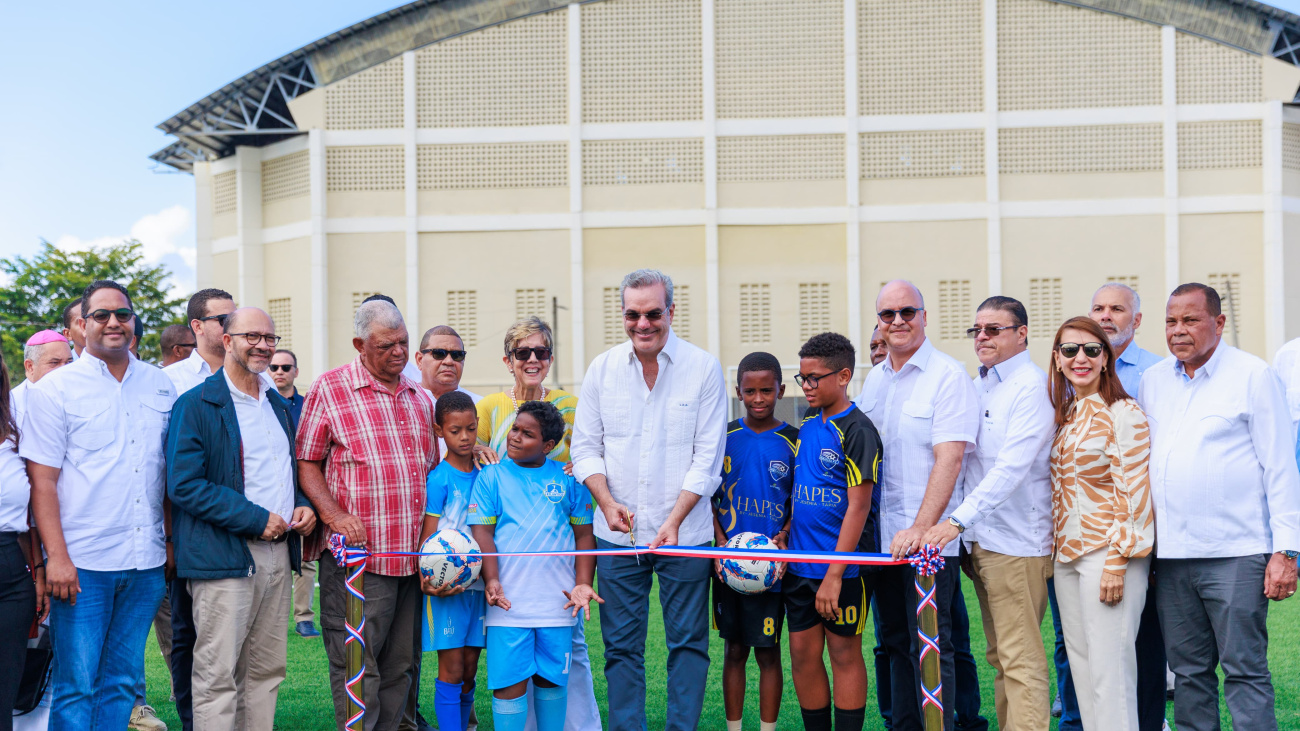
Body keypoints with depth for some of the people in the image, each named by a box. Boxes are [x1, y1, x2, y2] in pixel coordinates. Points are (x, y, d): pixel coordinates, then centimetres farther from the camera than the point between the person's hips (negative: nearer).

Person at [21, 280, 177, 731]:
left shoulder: (160, 386, 11)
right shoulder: (54, 390, -1)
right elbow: (42, 480, -6)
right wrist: (56, 557, -13)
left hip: (146, 561, 4)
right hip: (83, 563, -4)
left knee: (122, 682, 10)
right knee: (76, 686, -2)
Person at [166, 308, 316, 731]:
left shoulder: (280, 406, 17)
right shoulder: (197, 405, -6)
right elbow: (184, 485, -14)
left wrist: (304, 506, 5)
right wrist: (256, 520, -17)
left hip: (278, 552, 7)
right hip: (224, 554, -7)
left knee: (267, 671, 12)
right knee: (217, 677, -5)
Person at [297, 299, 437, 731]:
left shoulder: (419, 398, 16)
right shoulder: (330, 389, 0)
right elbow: (306, 463, -2)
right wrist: (334, 515, -15)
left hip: (413, 557, 6)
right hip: (357, 556, -6)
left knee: (401, 666, 10)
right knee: (357, 667, -6)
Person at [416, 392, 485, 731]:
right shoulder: (439, 479, -8)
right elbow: (427, 537, -8)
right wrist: (428, 579, -22)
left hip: (478, 584, 5)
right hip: (446, 587, -5)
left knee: (469, 669, 10)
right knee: (451, 670, -4)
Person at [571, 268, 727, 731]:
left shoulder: (703, 368, -5)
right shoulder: (602, 368, 4)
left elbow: (708, 456, -6)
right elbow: (585, 445, 8)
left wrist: (673, 521, -14)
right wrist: (607, 502, -9)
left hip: (684, 532, -2)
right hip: (617, 534, 2)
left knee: (688, 641, 4)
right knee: (621, 646, 7)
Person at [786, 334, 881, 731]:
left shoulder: (857, 430, -13)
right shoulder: (807, 424, 9)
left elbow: (859, 506, -17)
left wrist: (834, 575, -19)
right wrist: (786, 537, 6)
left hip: (844, 566, -7)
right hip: (800, 563, 7)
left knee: (844, 653, 4)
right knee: (803, 654, 9)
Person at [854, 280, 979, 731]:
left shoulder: (948, 376, -9)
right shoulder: (874, 380, 13)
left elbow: (949, 458, -17)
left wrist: (920, 528, -24)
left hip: (928, 538, -7)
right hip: (882, 536, 7)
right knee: (896, 642, 13)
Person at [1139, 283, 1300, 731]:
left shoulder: (1252, 376, -1)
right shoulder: (1152, 382, 13)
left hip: (1236, 555, -5)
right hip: (1171, 555, 5)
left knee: (1245, 672, -3)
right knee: (1188, 672, 10)